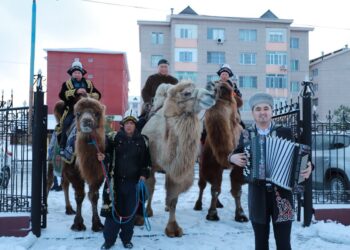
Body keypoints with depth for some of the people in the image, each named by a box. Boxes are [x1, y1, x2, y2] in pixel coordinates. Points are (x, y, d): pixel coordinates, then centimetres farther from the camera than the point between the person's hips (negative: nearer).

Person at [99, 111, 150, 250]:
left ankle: (126, 239, 26)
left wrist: (143, 174, -2)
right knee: (112, 209, 2)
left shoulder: (142, 140, 3)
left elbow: (146, 160, 9)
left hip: (133, 181, 1)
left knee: (130, 211, 9)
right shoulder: (115, 137, -1)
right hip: (115, 180, -1)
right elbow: (107, 150, 4)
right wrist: (103, 156, -19)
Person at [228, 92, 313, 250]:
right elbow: (236, 156, 16)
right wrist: (233, 157, -6)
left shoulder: (285, 132, 1)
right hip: (257, 195, 2)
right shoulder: (246, 135, 6)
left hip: (281, 193, -1)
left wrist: (307, 167, -19)